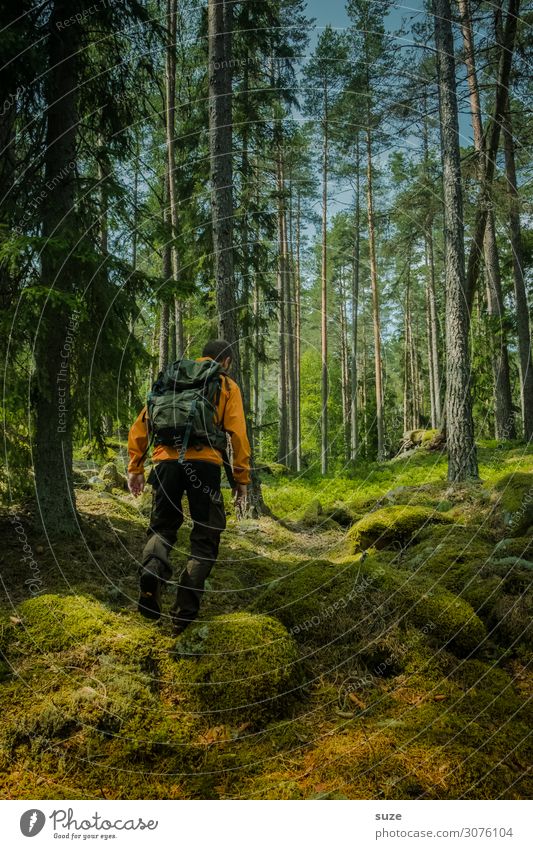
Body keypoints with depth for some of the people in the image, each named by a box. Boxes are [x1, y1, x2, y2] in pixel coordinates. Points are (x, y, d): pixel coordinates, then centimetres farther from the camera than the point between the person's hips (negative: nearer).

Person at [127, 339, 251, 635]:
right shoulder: (227, 386, 15)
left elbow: (141, 424, 16)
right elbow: (238, 434, 2)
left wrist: (135, 468, 18)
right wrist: (241, 479, 4)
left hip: (167, 460, 3)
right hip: (204, 463, -2)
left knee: (162, 527, 18)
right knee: (205, 537, 10)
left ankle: (151, 571, -13)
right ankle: (184, 611, 4)